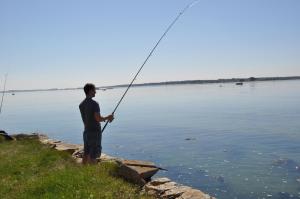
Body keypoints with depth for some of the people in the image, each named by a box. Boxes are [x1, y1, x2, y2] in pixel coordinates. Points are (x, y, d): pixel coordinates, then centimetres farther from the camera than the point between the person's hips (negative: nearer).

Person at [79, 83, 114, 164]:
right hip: (95, 132, -7)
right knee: (93, 155, -1)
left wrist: (104, 118, 18)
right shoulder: (94, 104, -17)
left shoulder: (81, 105, 7)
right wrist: (107, 117, -6)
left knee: (86, 154, 14)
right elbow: (98, 119, -23)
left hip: (86, 131, 7)